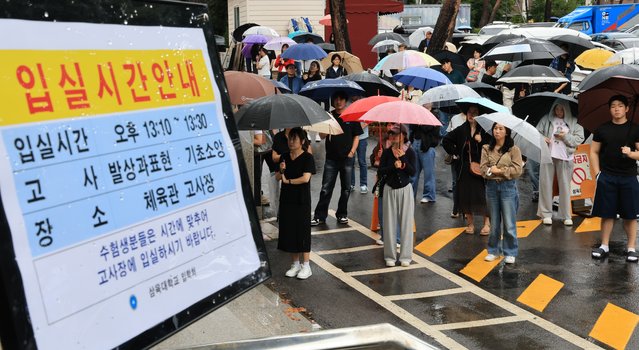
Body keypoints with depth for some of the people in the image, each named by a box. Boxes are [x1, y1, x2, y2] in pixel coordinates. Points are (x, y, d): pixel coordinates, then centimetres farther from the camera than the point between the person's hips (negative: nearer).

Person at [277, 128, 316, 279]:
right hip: (286, 199, 5)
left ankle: (306, 266, 9)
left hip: (301, 200, -5)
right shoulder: (285, 157, 8)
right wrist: (281, 171, -11)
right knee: (289, 231, 9)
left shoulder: (307, 158, -9)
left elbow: (306, 178, -19)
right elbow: (279, 177, 10)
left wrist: (287, 181, -11)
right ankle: (295, 263, 22)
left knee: (302, 231, 1)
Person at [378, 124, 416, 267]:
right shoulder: (387, 152, -1)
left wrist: (403, 158, -19)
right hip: (390, 190, 1)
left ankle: (406, 256, 10)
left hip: (405, 190, -1)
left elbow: (412, 172, -11)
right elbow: (381, 171, -7)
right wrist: (394, 166, -21)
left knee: (406, 222, 1)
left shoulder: (409, 152, -4)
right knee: (390, 222, 4)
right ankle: (390, 256, 13)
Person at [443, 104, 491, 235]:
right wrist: (454, 153, 9)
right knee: (466, 194, 6)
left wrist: (481, 141, -19)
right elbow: (446, 140, 16)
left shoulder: (484, 130, -4)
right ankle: (470, 223, 19)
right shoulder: (461, 130, 5)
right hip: (464, 169, 3)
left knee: (482, 194, -2)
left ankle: (487, 223, 12)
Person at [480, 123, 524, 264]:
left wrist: (499, 170, -13)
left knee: (509, 223, 1)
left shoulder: (513, 149, -3)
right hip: (491, 187, 3)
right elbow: (483, 169, -1)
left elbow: (517, 170, -10)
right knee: (494, 222, 11)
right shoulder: (486, 149, 6)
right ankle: (494, 251, 23)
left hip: (508, 187, -3)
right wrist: (491, 171, -20)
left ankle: (510, 253, 12)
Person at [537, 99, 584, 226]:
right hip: (547, 155, 1)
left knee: (565, 186, 2)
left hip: (565, 158, -1)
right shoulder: (546, 120, 8)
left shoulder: (574, 122, 6)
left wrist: (566, 137, -11)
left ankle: (566, 216, 9)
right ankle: (546, 214, 9)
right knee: (546, 184, 1)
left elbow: (579, 139, 3)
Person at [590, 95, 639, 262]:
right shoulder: (602, 129, 6)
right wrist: (597, 173, 1)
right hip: (606, 178, 1)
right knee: (607, 213, 5)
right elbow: (594, 152, 10)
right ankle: (604, 246, 14)